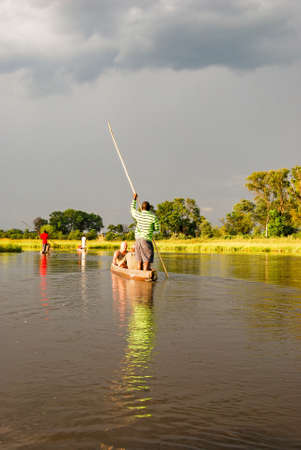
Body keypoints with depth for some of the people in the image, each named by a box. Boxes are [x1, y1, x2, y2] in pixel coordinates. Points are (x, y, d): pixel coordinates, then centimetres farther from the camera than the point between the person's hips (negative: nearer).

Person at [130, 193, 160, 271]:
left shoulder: (138, 215, 0)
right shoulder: (153, 216, -7)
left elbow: (132, 209, 22)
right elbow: (157, 228, 2)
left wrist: (134, 199, 33)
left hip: (138, 239, 5)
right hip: (146, 239, -5)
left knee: (139, 260, 10)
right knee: (147, 261, -3)